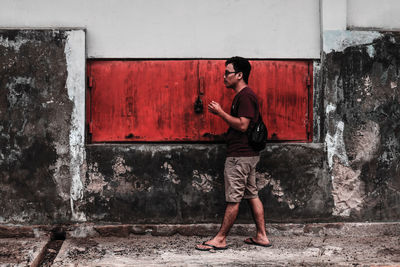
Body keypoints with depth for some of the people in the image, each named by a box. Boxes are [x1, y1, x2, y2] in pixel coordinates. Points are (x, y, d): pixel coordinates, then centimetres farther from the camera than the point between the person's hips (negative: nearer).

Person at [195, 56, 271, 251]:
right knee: (252, 195, 12)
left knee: (233, 198, -3)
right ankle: (261, 236, 17)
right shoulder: (242, 95, 18)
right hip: (248, 154, 11)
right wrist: (220, 113, 9)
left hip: (240, 155, -11)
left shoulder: (245, 96, -15)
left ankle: (220, 239, 4)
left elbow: (242, 125, -22)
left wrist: (220, 112, -15)